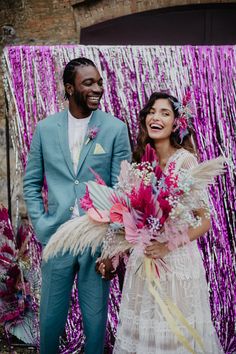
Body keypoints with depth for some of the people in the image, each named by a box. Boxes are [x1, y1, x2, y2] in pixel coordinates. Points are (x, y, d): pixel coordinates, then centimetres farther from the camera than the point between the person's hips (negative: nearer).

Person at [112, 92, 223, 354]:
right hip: (142, 258, 5)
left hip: (176, 260, -5)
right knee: (141, 332, 16)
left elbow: (204, 221, -12)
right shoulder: (141, 159, 4)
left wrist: (168, 245, -21)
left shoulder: (186, 160, -12)